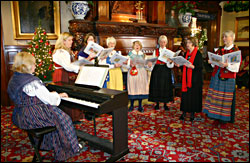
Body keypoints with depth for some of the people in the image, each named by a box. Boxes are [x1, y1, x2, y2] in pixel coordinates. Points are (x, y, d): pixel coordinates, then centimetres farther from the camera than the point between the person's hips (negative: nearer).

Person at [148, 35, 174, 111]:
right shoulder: (155, 51, 8)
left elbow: (171, 65, -6)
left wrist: (170, 62, -27)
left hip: (165, 71, -1)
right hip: (156, 71, 1)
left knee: (165, 87, 2)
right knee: (156, 86, 3)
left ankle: (165, 104, 15)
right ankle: (157, 104, 16)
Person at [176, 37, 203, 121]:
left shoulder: (198, 54, -7)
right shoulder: (186, 53, 13)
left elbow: (200, 66, -13)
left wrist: (192, 66, -27)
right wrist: (179, 65, -2)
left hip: (195, 78, -5)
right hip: (186, 78, 6)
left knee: (194, 95, 0)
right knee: (185, 95, 4)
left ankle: (192, 113, 12)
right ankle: (184, 112, 12)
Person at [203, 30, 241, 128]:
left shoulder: (236, 51, -4)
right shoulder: (220, 50, 12)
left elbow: (236, 68, -12)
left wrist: (227, 65, -29)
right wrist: (211, 62, -3)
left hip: (227, 79, -5)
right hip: (216, 77, 5)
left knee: (225, 99, 0)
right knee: (215, 97, 7)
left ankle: (224, 120, 14)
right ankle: (217, 118, 20)